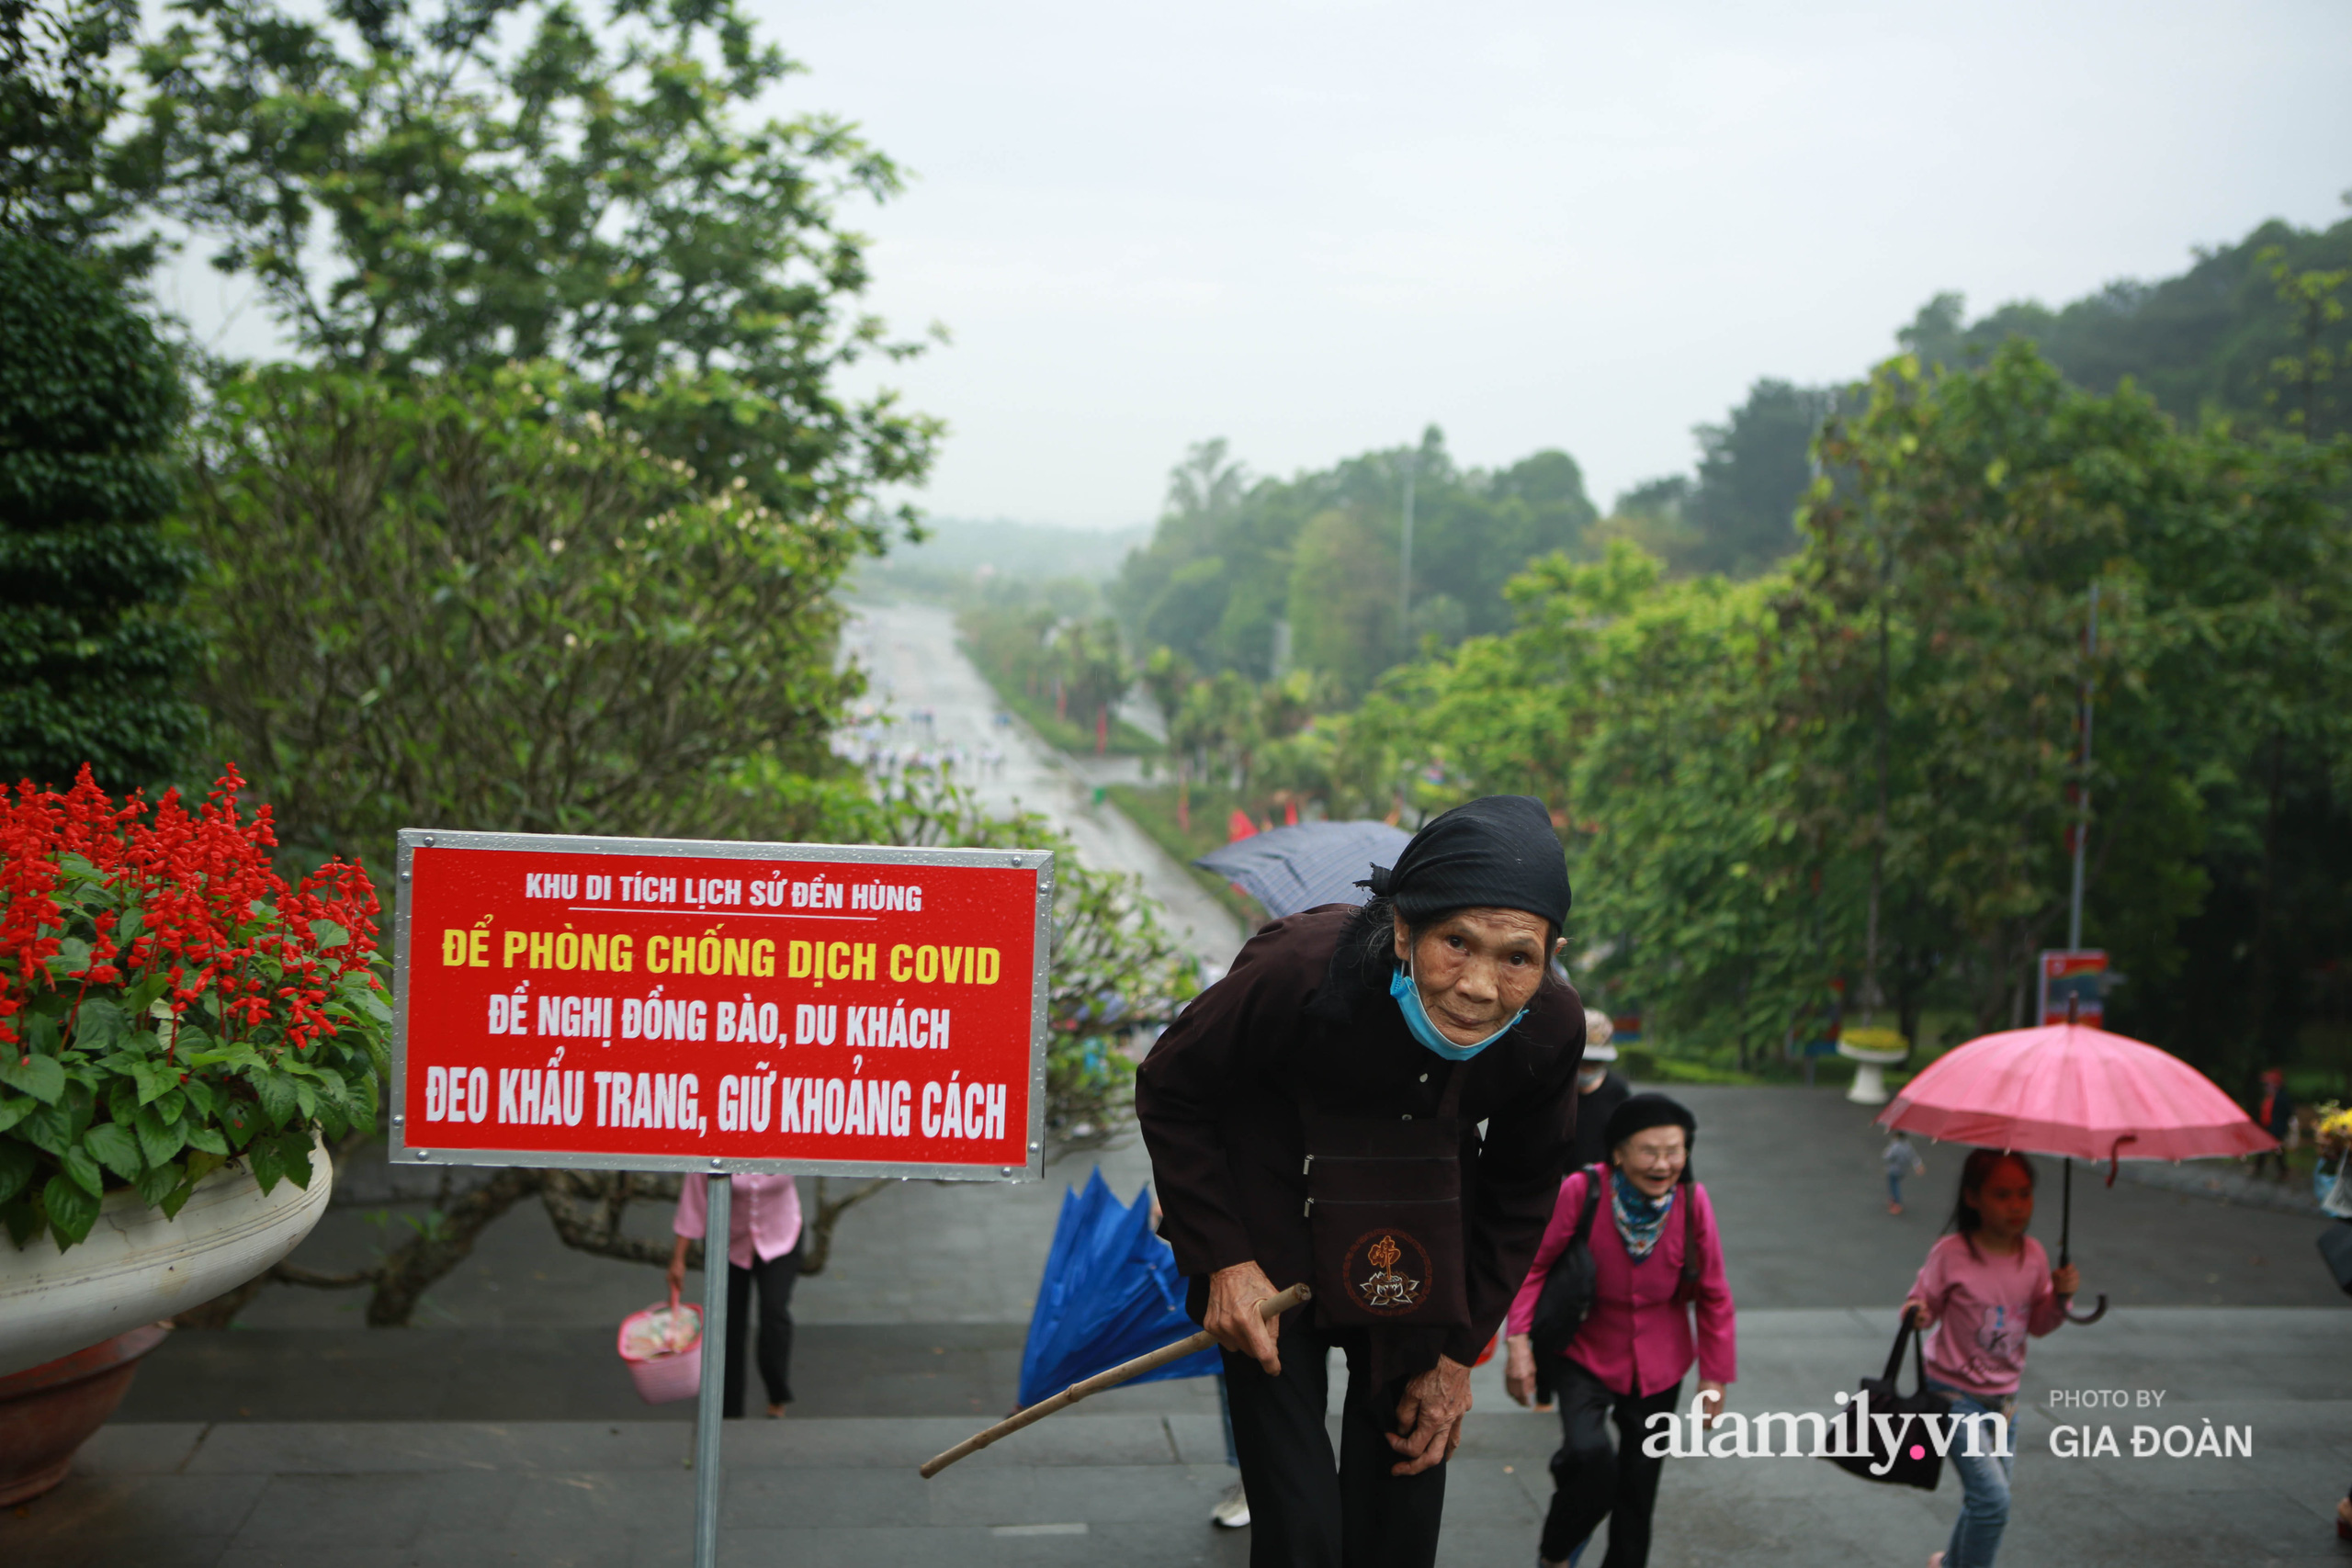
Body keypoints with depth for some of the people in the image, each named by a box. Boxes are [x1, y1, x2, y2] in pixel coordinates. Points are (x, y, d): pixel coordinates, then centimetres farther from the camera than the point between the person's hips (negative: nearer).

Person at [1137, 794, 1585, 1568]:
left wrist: (1459, 1353, 2)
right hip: (1272, 1246, -3)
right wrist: (1223, 1260, -18)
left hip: (1415, 1261, 3)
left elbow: (1521, 1193, 1)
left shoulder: (1552, 1027, -20)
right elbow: (1169, 1092, -13)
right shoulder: (1301, 968, -32)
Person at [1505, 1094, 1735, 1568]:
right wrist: (1519, 1341, -17)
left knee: (1639, 1485, 11)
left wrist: (1715, 1377, 2)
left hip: (1658, 1367, 3)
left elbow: (1713, 1297, -1)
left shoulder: (1693, 1201, -14)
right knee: (1588, 1456, -25)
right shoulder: (1581, 1191, -21)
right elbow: (1534, 1265, -10)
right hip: (1587, 1355, -3)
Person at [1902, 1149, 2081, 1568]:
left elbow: (2038, 1325, 8)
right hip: (1954, 1394, -5)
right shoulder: (1951, 1254, -17)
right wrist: (1915, 1314, -28)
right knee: (1992, 1499, -15)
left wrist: (2061, 1297, -10)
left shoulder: (2033, 1255, -2)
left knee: (1984, 1501, 15)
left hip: (2004, 1396, 5)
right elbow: (1924, 1303, -6)